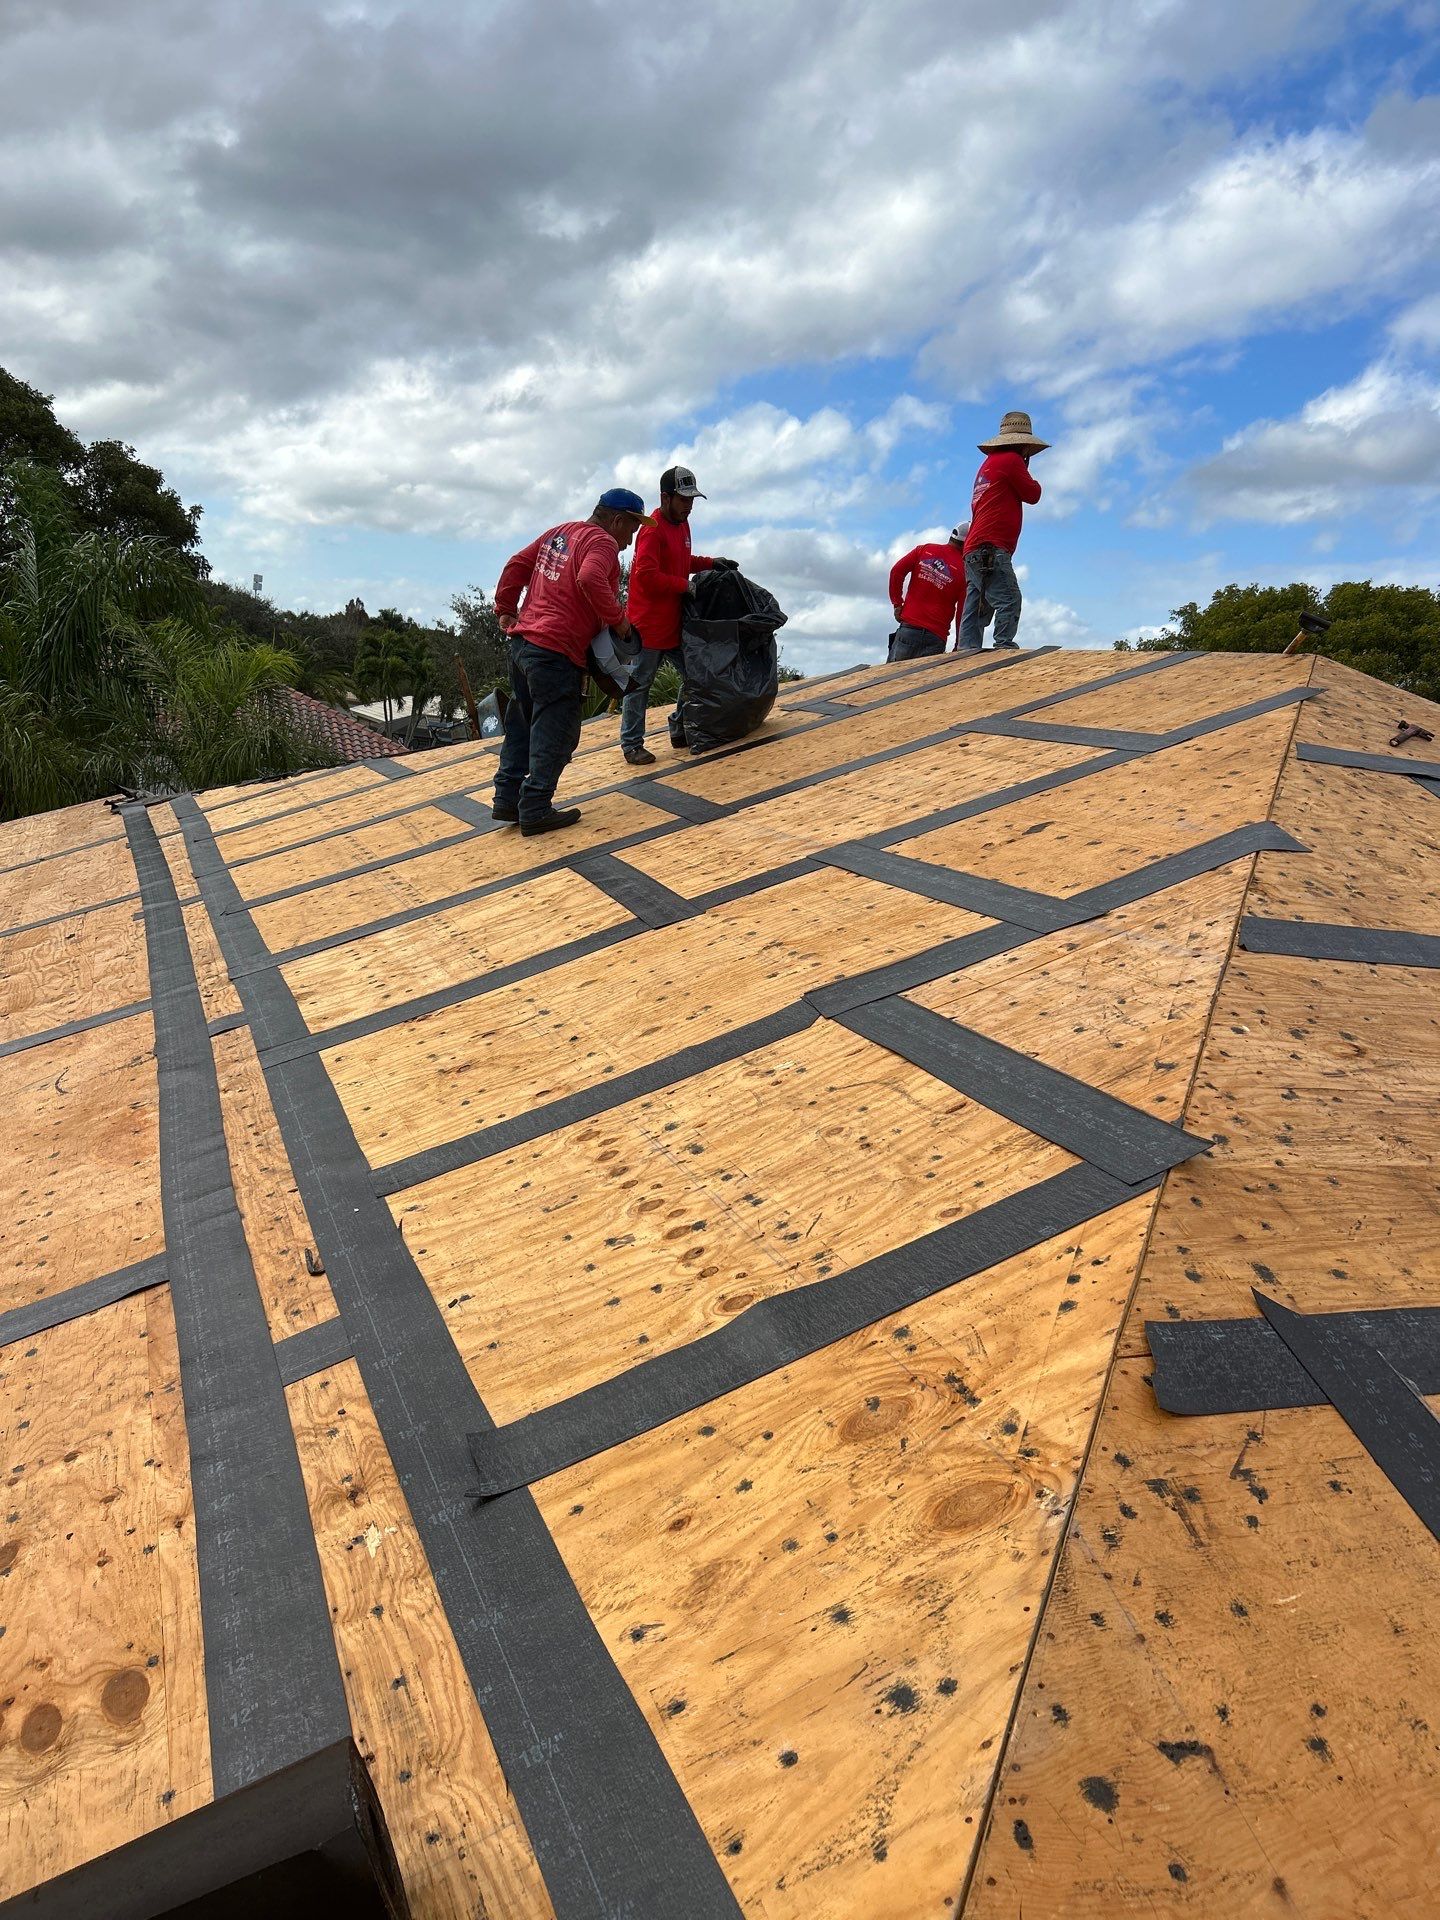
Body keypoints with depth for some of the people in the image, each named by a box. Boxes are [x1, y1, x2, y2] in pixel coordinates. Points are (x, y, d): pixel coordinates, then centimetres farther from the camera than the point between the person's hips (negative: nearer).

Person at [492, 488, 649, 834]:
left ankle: (507, 799, 21)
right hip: (556, 652, -9)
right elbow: (590, 580, -27)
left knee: (522, 724, 17)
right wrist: (618, 619, -17)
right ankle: (536, 811, -2)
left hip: (521, 641, 9)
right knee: (555, 733, -2)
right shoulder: (602, 542, -8)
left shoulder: (558, 532, 19)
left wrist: (505, 608, 22)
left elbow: (517, 564, 19)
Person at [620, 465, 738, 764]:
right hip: (648, 624, -9)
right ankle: (632, 745, 7)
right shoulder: (652, 530, -17)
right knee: (639, 684, 0)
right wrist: (686, 585, -20)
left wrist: (711, 563, 12)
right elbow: (647, 576, -26)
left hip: (674, 622, 9)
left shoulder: (682, 524, 11)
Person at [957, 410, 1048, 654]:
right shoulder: (1011, 460, -2)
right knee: (1009, 599, -14)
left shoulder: (989, 462, 25)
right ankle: (1005, 645, -20)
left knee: (976, 604, 3)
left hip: (974, 549, 9)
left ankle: (966, 648, -4)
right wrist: (1025, 470, 17)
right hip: (992, 547, -9)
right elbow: (1033, 494, 4)